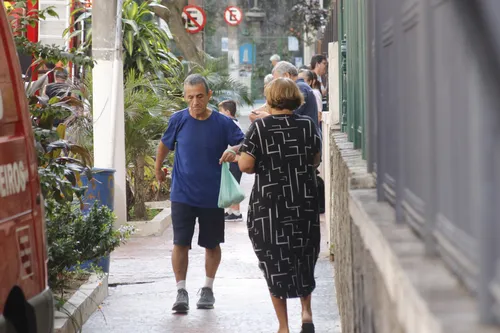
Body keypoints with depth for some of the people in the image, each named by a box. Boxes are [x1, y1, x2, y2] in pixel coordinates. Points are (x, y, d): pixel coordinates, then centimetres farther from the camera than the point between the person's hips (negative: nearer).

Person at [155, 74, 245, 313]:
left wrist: (234, 150, -30)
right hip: (182, 194, 0)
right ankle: (181, 291, -2)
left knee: (212, 244, 12)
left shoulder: (222, 123, -8)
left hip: (212, 196, 0)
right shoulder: (178, 120, -4)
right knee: (180, 243, -7)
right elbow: (165, 144, 13)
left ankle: (208, 289, 28)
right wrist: (158, 168, 23)